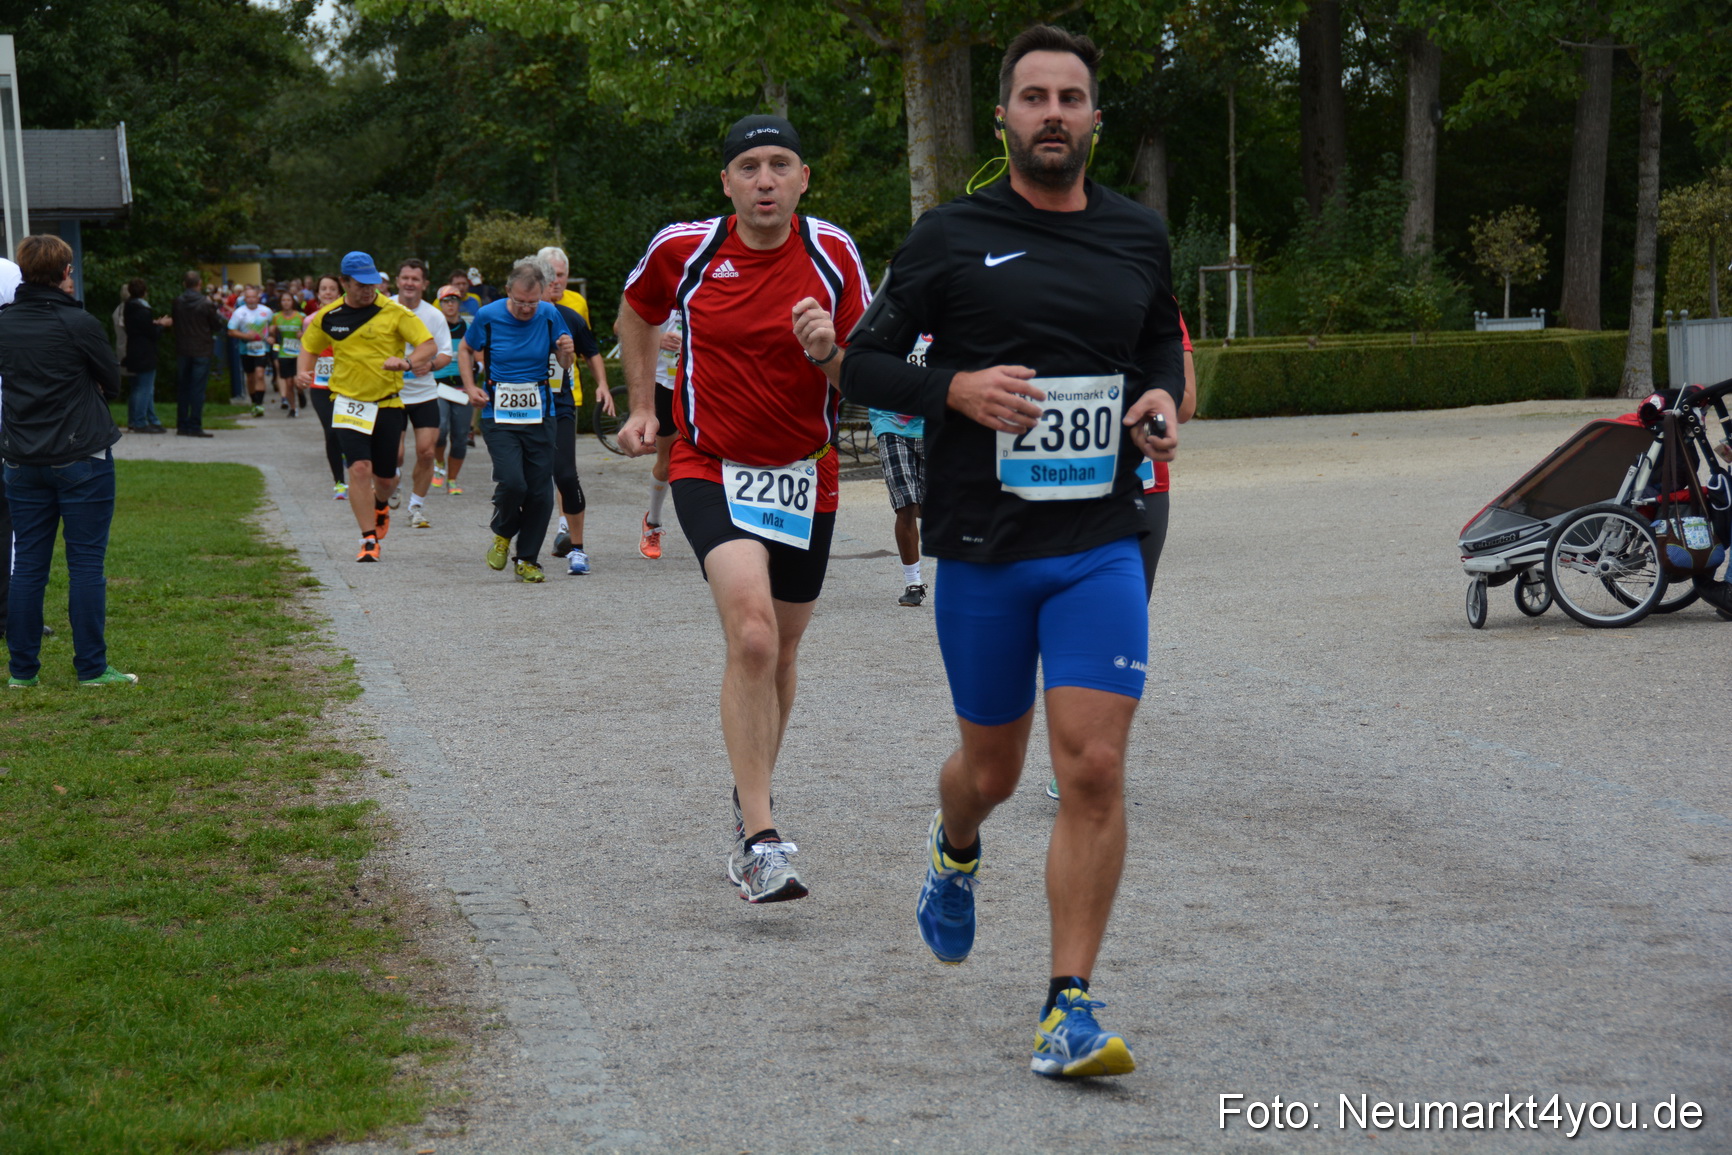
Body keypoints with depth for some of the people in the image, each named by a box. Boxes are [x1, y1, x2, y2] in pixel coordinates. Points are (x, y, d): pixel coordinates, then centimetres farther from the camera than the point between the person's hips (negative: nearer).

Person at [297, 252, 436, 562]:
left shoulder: (394, 312, -6)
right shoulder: (328, 317, 2)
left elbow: (428, 344, -10)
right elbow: (309, 347, 19)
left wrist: (407, 363, -29)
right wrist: (304, 372, -2)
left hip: (388, 404, 0)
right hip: (348, 403, 0)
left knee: (386, 478, 7)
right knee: (360, 468, -16)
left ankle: (380, 505, 44)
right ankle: (369, 541, -9)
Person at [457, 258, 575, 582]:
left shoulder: (549, 315, -1)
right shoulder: (488, 316, -4)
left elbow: (564, 364, 12)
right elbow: (465, 349, 14)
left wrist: (566, 352, -11)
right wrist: (470, 387, 0)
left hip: (539, 413, 2)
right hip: (499, 413, -2)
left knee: (540, 491, -1)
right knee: (512, 482, -18)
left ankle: (527, 559, 16)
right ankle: (502, 535, 12)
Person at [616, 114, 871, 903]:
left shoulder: (832, 253, -5)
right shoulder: (683, 248, -6)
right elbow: (636, 315, 16)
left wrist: (828, 353, -24)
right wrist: (642, 407, 12)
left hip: (805, 476, 3)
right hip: (712, 469, -3)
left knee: (779, 652, 15)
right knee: (753, 636, -23)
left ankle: (750, 796, 41)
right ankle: (759, 840, -22)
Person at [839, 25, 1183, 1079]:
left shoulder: (1139, 235, 8)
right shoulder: (952, 236, 0)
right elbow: (864, 363, 2)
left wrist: (1163, 403, 2)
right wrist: (956, 388, -16)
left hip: (1101, 546, 1)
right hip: (982, 551, -1)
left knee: (1095, 768, -11)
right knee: (993, 767, 13)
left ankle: (1069, 1009, -4)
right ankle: (955, 854, 50)